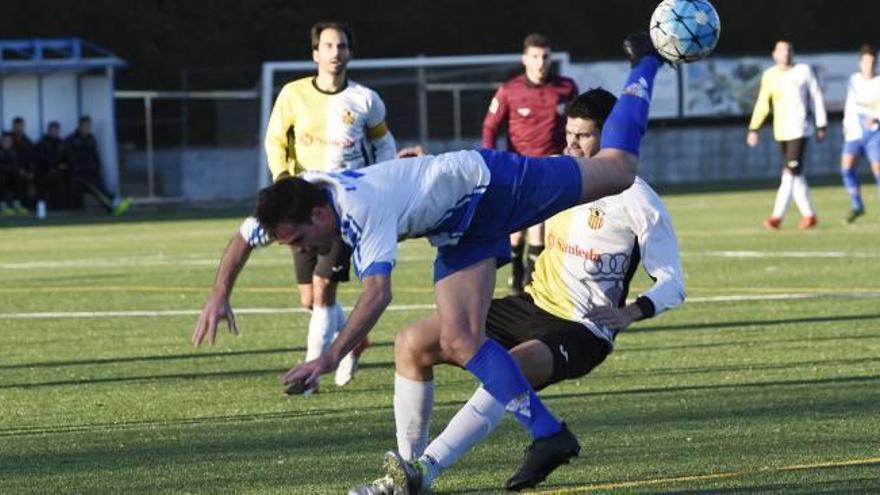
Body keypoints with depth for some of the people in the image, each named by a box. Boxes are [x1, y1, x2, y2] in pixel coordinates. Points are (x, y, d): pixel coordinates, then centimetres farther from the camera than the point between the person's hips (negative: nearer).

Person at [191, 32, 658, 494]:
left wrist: (329, 358, -53)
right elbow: (243, 239, 6)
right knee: (460, 341, -6)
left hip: (487, 183, -8)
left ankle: (644, 64, 34)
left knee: (618, 169, 8)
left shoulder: (365, 209, -39)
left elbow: (377, 293, -49)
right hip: (460, 230, 8)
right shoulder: (292, 199, -14)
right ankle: (549, 436, -3)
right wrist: (220, 296, -3)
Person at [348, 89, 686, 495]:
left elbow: (672, 285, -11)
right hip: (534, 305, 8)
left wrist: (631, 312, -30)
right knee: (412, 344, -5)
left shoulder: (635, 200, -10)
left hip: (583, 330, -8)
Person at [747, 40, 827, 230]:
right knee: (796, 175, 8)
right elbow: (762, 104, 10)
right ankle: (809, 215, 18)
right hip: (781, 131, 4)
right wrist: (753, 129, 3)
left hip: (799, 129, -4)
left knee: (790, 173, -13)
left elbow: (816, 99, 4)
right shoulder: (769, 76, 7)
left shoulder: (803, 71, 0)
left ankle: (777, 216, -18)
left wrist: (821, 126, 3)